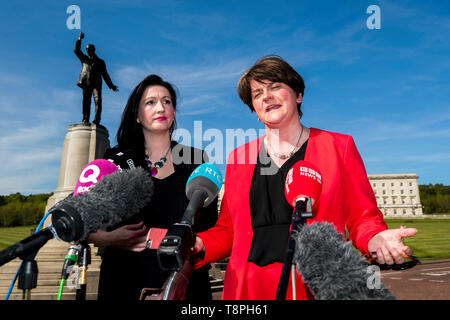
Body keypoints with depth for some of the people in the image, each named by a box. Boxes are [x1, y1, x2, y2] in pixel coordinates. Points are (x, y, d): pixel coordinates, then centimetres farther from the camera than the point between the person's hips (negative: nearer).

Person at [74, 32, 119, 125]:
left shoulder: (100, 62, 20)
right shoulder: (84, 59, 24)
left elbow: (105, 74, 18)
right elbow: (76, 50, 12)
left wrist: (111, 85, 12)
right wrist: (79, 39, 3)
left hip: (96, 83, -1)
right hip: (86, 83, 1)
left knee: (98, 101, -17)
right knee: (86, 101, -5)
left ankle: (96, 120, -23)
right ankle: (85, 120, -8)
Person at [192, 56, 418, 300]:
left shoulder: (339, 146, 3)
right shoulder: (237, 157, 9)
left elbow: (362, 217, 2)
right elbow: (227, 230, 11)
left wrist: (375, 239, -18)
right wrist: (199, 245, -7)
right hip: (248, 288, 2)